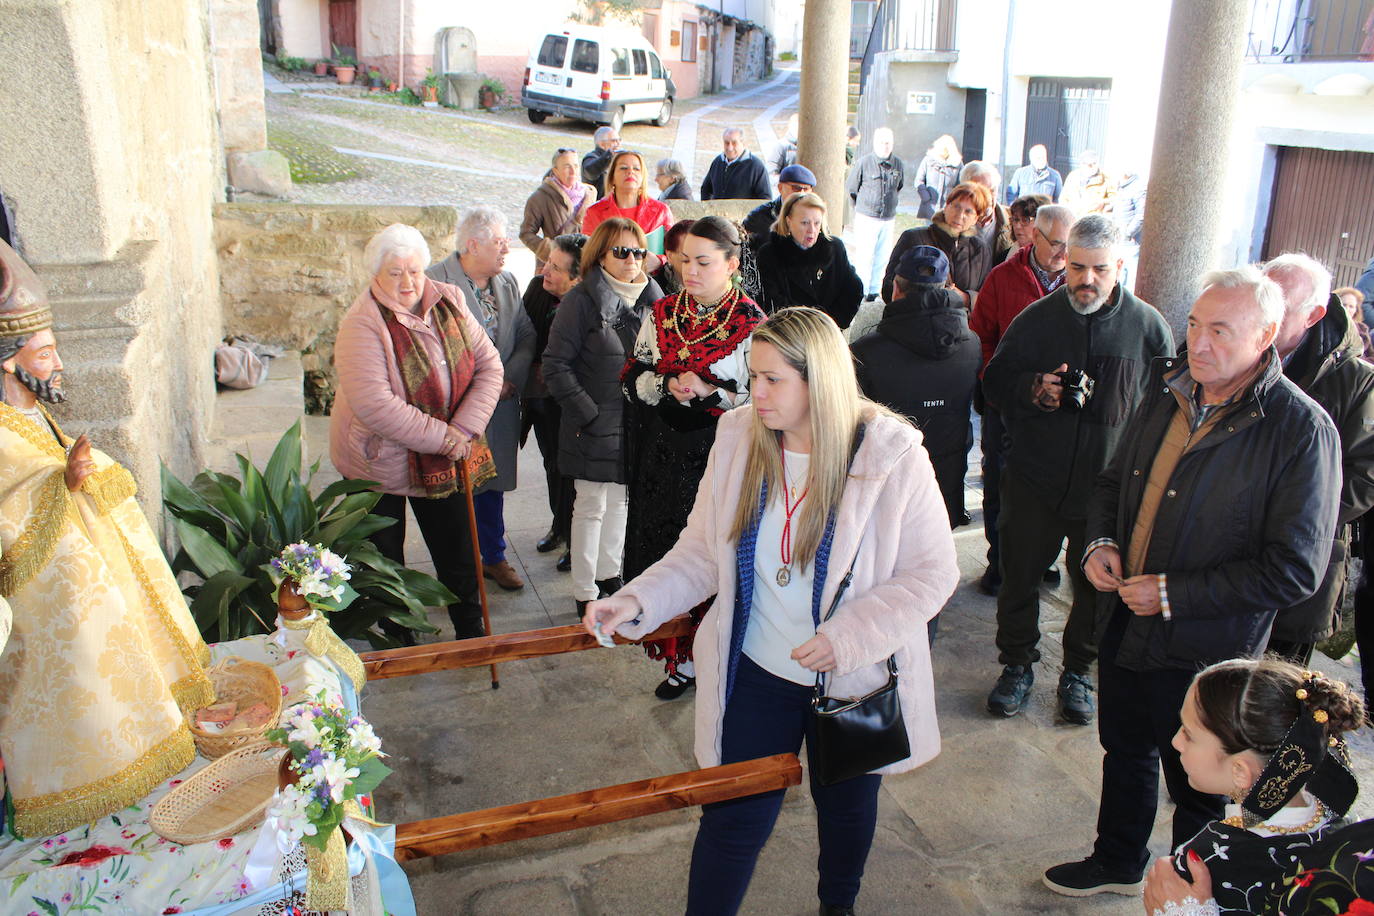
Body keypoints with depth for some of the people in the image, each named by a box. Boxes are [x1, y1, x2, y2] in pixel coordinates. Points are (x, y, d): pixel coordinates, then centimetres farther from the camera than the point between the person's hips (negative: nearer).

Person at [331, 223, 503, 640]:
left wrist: (464, 430, -16)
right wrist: (441, 437, -23)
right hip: (380, 460, -4)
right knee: (385, 559, 12)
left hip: (445, 458, 4)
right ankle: (396, 639, 32)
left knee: (458, 548, 15)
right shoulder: (362, 324, -20)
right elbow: (374, 405, -28)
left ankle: (471, 632, 34)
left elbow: (488, 365, -4)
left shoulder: (450, 303, -4)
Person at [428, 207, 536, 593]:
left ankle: (494, 556, 34)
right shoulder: (437, 282, -13)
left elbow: (527, 336, 7)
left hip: (502, 405, 5)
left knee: (494, 484, 17)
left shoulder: (508, 282, 7)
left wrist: (510, 378, -8)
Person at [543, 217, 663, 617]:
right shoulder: (582, 299, -11)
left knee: (619, 501, 18)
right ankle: (585, 594, 17)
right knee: (591, 507, 5)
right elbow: (556, 366, -12)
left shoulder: (649, 298, 5)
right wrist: (586, 414, -16)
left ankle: (609, 574, 35)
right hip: (594, 426, -5)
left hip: (634, 425, 5)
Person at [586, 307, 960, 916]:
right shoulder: (737, 438, -9)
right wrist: (638, 602, -16)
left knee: (846, 806, 24)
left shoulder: (892, 455, -19)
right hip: (755, 674, 1)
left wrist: (849, 635, -25)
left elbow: (932, 572, -14)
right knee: (732, 819, 5)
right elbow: (703, 549, -2)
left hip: (854, 678, -1)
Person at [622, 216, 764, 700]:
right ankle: (682, 659, 25)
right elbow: (634, 378, 9)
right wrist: (670, 384, -10)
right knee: (667, 554, 9)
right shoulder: (661, 314, 8)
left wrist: (708, 392, -18)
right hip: (664, 457, 5)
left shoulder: (751, 324, -7)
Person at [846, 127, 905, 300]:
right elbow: (850, 188, 3)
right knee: (863, 255, -3)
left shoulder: (898, 164, 2)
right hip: (866, 218, -3)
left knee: (881, 257, 8)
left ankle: (874, 289, 19)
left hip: (889, 219, 4)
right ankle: (861, 290, 8)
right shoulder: (864, 162, -8)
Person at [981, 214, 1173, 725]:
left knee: (1098, 587, 12)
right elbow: (994, 382, 6)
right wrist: (1033, 390, -16)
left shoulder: (1148, 326, -1)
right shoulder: (1036, 318, 0)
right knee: (1019, 577, 10)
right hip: (1034, 480, 1)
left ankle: (1078, 672, 33)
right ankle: (1017, 665, 30)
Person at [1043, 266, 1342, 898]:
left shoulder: (1302, 430, -20)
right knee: (1125, 751, 26)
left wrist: (1173, 594, -21)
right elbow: (1115, 479, 14)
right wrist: (1100, 541, -5)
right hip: (1124, 625, 6)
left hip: (1206, 651, -6)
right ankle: (1117, 863, 50)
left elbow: (1294, 570, -21)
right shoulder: (1168, 389, -1)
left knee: (1197, 786, 15)